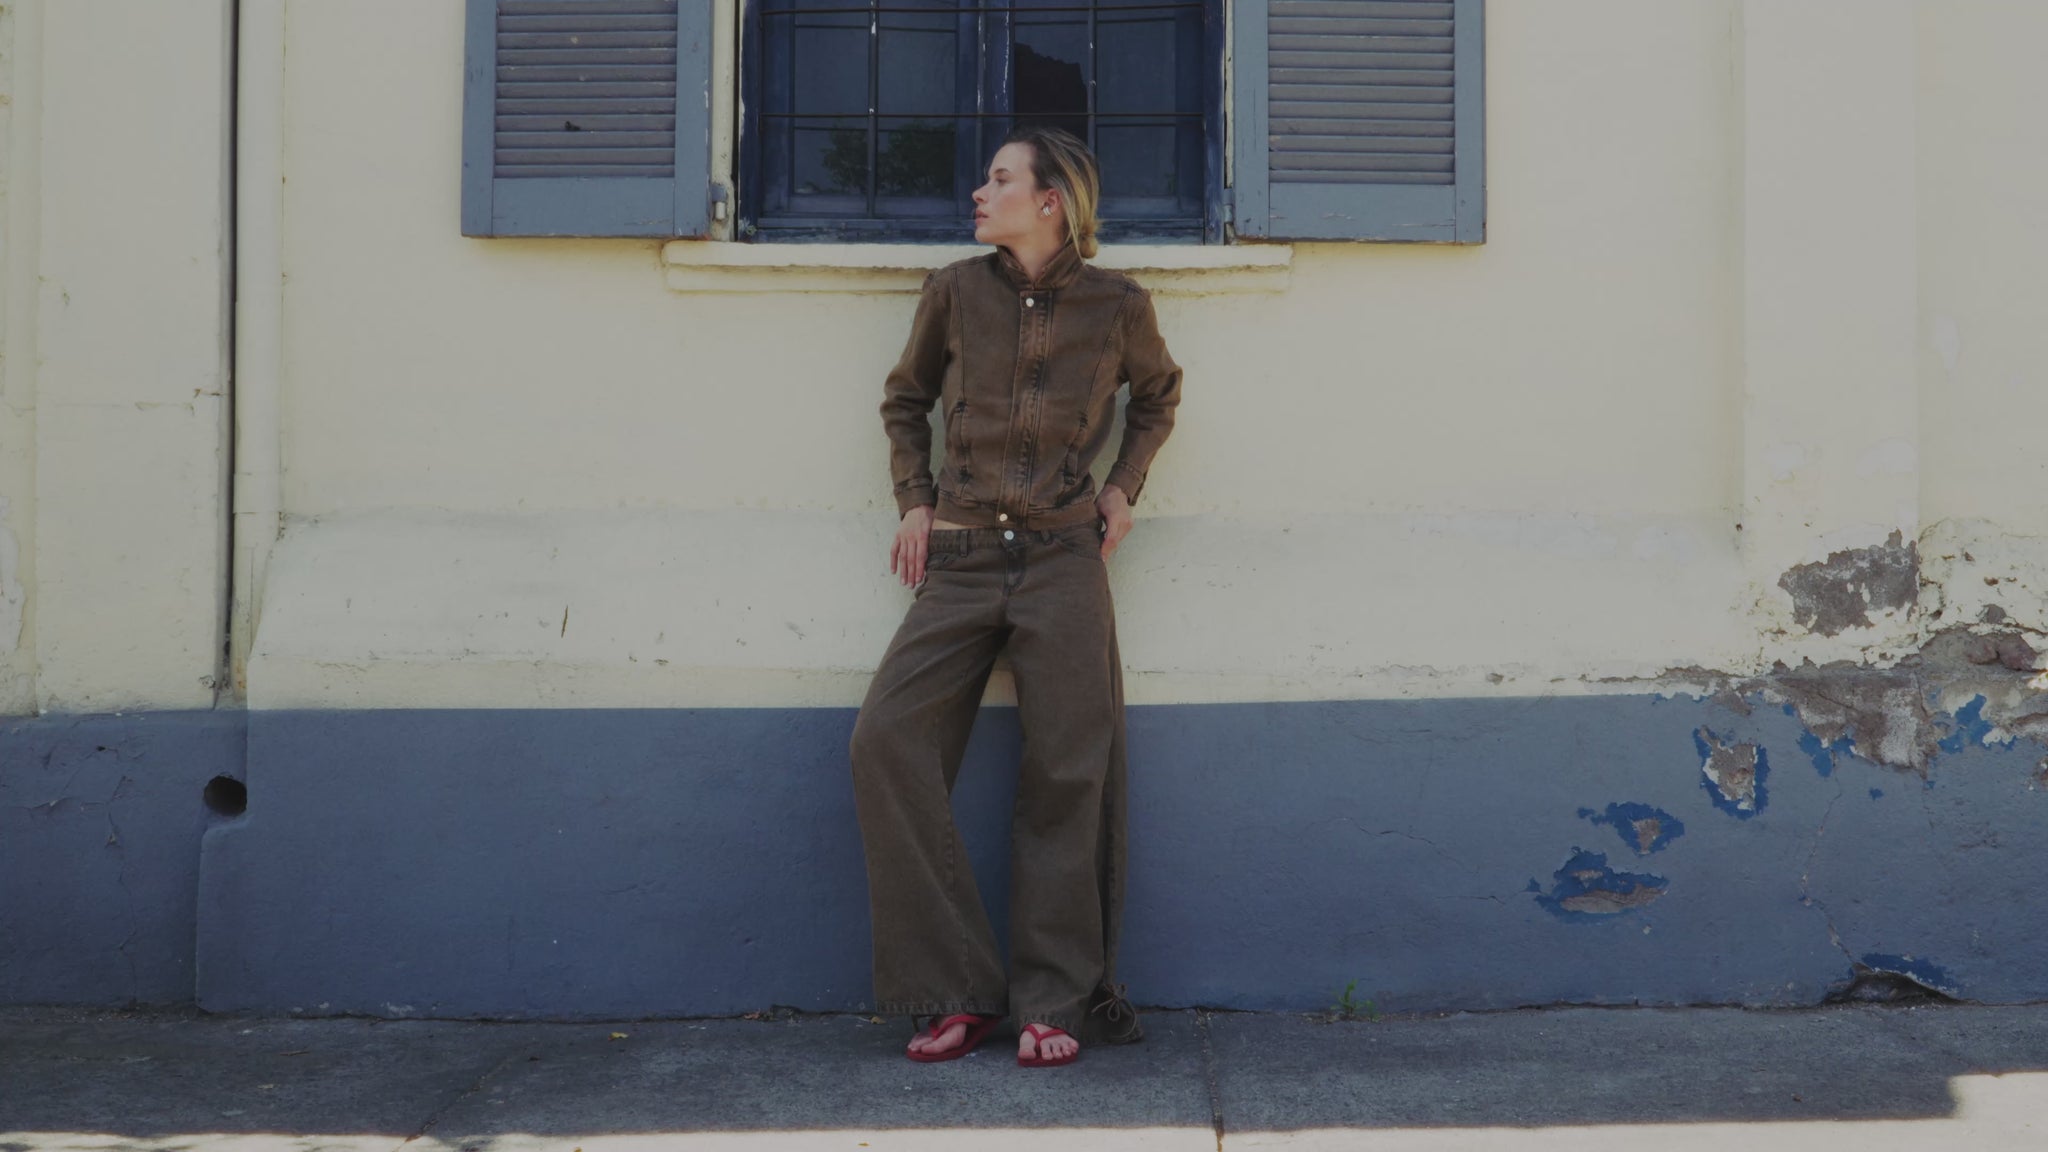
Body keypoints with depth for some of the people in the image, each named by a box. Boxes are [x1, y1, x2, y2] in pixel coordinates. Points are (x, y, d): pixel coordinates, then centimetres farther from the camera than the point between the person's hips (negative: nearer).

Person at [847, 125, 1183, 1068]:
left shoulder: (1116, 307, 2)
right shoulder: (956, 291, 5)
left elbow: (1157, 394, 23)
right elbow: (906, 399, 20)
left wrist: (1124, 486, 11)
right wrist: (914, 500, 9)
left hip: (1062, 564, -1)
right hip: (960, 564, 2)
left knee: (1066, 773, -4)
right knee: (888, 740, -14)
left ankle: (1052, 1002, 10)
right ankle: (958, 992, -5)